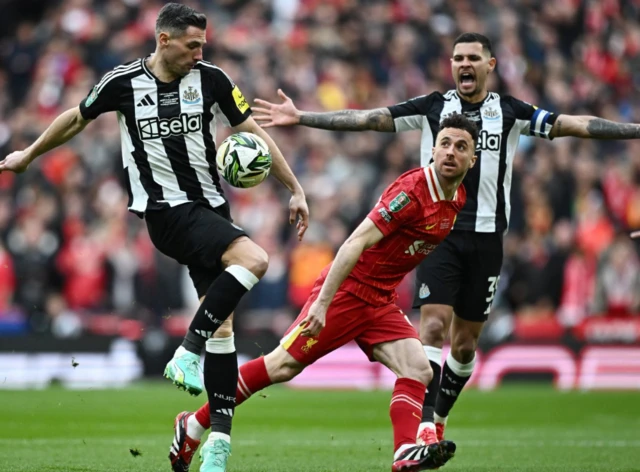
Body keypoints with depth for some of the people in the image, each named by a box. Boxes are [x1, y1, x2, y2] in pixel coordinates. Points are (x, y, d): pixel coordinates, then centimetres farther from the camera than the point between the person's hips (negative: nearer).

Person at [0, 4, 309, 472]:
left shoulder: (210, 78, 0)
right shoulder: (123, 82, -5)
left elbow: (254, 132, 7)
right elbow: (78, 118, 13)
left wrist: (296, 190, 4)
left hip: (211, 206, 4)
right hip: (167, 210, -4)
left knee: (221, 322, -1)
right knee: (254, 258, -28)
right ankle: (188, 354, -19)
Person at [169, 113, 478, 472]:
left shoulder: (458, 200, 4)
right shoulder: (412, 190, -21)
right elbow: (356, 243, -25)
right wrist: (323, 302, -29)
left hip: (382, 302, 8)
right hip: (347, 291, -8)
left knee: (419, 370, -13)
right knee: (282, 366, -6)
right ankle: (193, 425, 4)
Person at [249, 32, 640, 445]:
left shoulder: (510, 112, 6)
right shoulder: (432, 107, 3)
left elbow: (574, 125, 4)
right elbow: (365, 119, -1)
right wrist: (300, 118, -9)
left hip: (487, 236, 2)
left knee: (466, 340, 8)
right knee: (434, 326, -15)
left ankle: (440, 418, 26)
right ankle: (424, 426, -17)